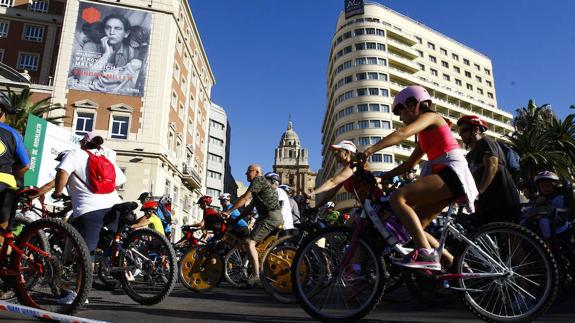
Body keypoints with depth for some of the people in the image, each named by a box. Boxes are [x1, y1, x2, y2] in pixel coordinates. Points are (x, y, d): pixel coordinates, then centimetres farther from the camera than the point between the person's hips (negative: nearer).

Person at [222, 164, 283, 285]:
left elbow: (244, 198, -14)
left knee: (249, 242, -17)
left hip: (271, 217, -11)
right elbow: (250, 207, 23)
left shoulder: (259, 180, -6)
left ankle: (256, 276, -18)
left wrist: (228, 212, -10)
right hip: (274, 217, 11)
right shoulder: (258, 185, 25)